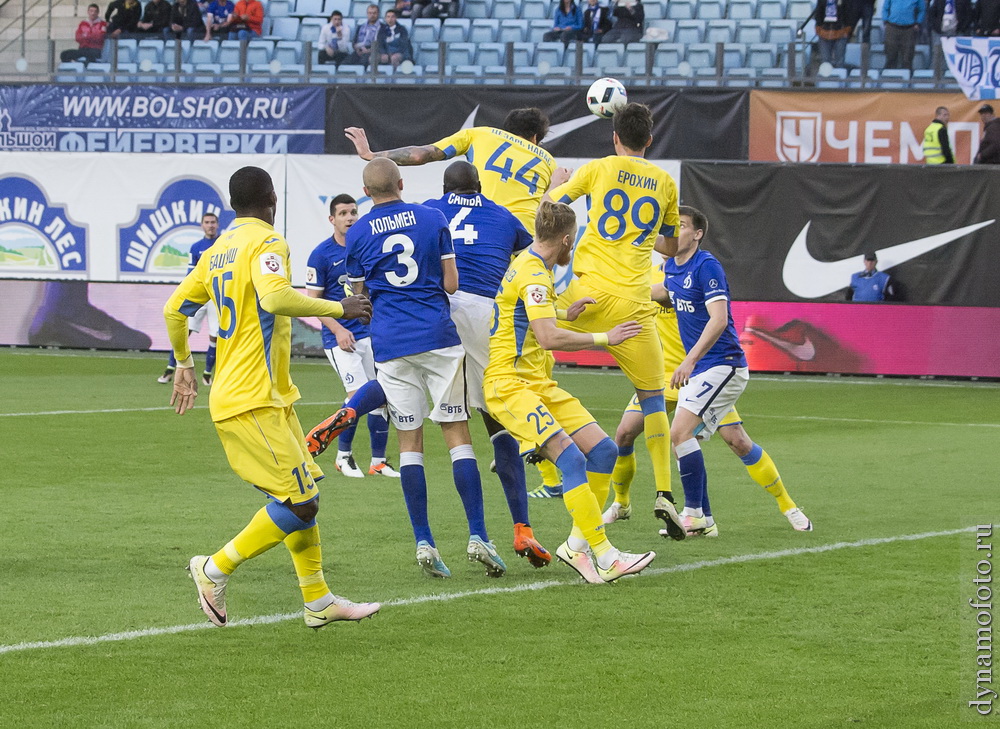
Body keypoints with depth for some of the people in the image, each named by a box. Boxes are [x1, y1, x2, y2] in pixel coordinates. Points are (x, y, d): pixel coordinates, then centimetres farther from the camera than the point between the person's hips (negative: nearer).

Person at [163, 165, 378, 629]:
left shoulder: (218, 252, 15)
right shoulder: (266, 243, -11)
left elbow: (174, 309, 21)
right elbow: (275, 296, -31)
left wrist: (184, 365, 34)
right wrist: (337, 308, -21)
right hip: (254, 402, -10)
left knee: (304, 497, 11)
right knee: (299, 503, -10)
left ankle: (319, 601, 12)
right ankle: (216, 569, -3)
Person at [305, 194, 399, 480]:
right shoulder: (321, 255, -6)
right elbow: (313, 300, -5)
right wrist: (338, 330, -15)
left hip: (371, 333, 5)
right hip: (341, 337, -5)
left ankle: (378, 461, 14)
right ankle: (343, 455, 4)